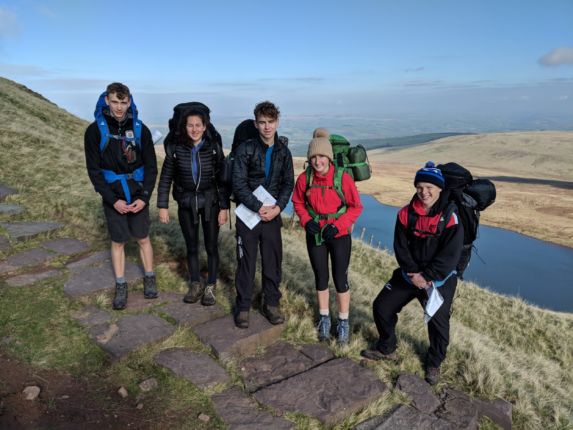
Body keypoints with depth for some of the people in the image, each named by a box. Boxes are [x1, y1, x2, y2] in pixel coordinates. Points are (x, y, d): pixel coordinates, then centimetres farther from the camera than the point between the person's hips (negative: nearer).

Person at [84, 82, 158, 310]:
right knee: (118, 241, 9)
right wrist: (113, 200, -12)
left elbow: (151, 167, -2)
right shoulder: (95, 130, -7)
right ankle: (120, 287, 22)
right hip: (113, 197, 0)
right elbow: (94, 170, -6)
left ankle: (149, 279, 28)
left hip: (139, 196, 1)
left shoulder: (140, 129, -4)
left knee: (143, 238, 11)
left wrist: (145, 196, -11)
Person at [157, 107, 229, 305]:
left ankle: (210, 287, 22)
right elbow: (165, 179, 1)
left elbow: (222, 179, -5)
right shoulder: (176, 149, -5)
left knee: (211, 246, 5)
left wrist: (224, 207, -8)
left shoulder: (214, 147, -7)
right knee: (191, 247, 11)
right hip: (186, 204, 1)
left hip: (210, 202, -1)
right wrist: (163, 206, -1)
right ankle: (195, 285, 29)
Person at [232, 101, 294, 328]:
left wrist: (277, 207, -11)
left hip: (273, 214, 3)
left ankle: (271, 304, 25)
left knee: (273, 261, 9)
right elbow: (239, 184, -12)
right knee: (246, 261, 5)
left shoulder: (283, 151, 5)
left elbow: (288, 183, 4)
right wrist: (259, 208, -18)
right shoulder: (245, 149, -7)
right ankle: (243, 306, 19)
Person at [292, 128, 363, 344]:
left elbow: (356, 206, -9)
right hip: (315, 236, 3)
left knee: (340, 279, 6)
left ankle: (343, 322, 25)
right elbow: (298, 202, 6)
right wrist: (306, 220, -11)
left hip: (340, 236, -2)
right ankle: (324, 319, 34)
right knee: (320, 278, 15)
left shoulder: (343, 178, -18)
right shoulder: (304, 178, -10)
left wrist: (337, 226, -19)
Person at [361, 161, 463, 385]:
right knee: (381, 307, 5)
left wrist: (426, 276, -21)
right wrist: (413, 273, -17)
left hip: (439, 279, -3)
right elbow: (400, 247, -6)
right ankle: (386, 349, 30)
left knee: (438, 322, -1)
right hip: (409, 274, 4)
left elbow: (450, 255, -19)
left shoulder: (450, 216, -16)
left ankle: (434, 364, 28)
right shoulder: (406, 213, -5)